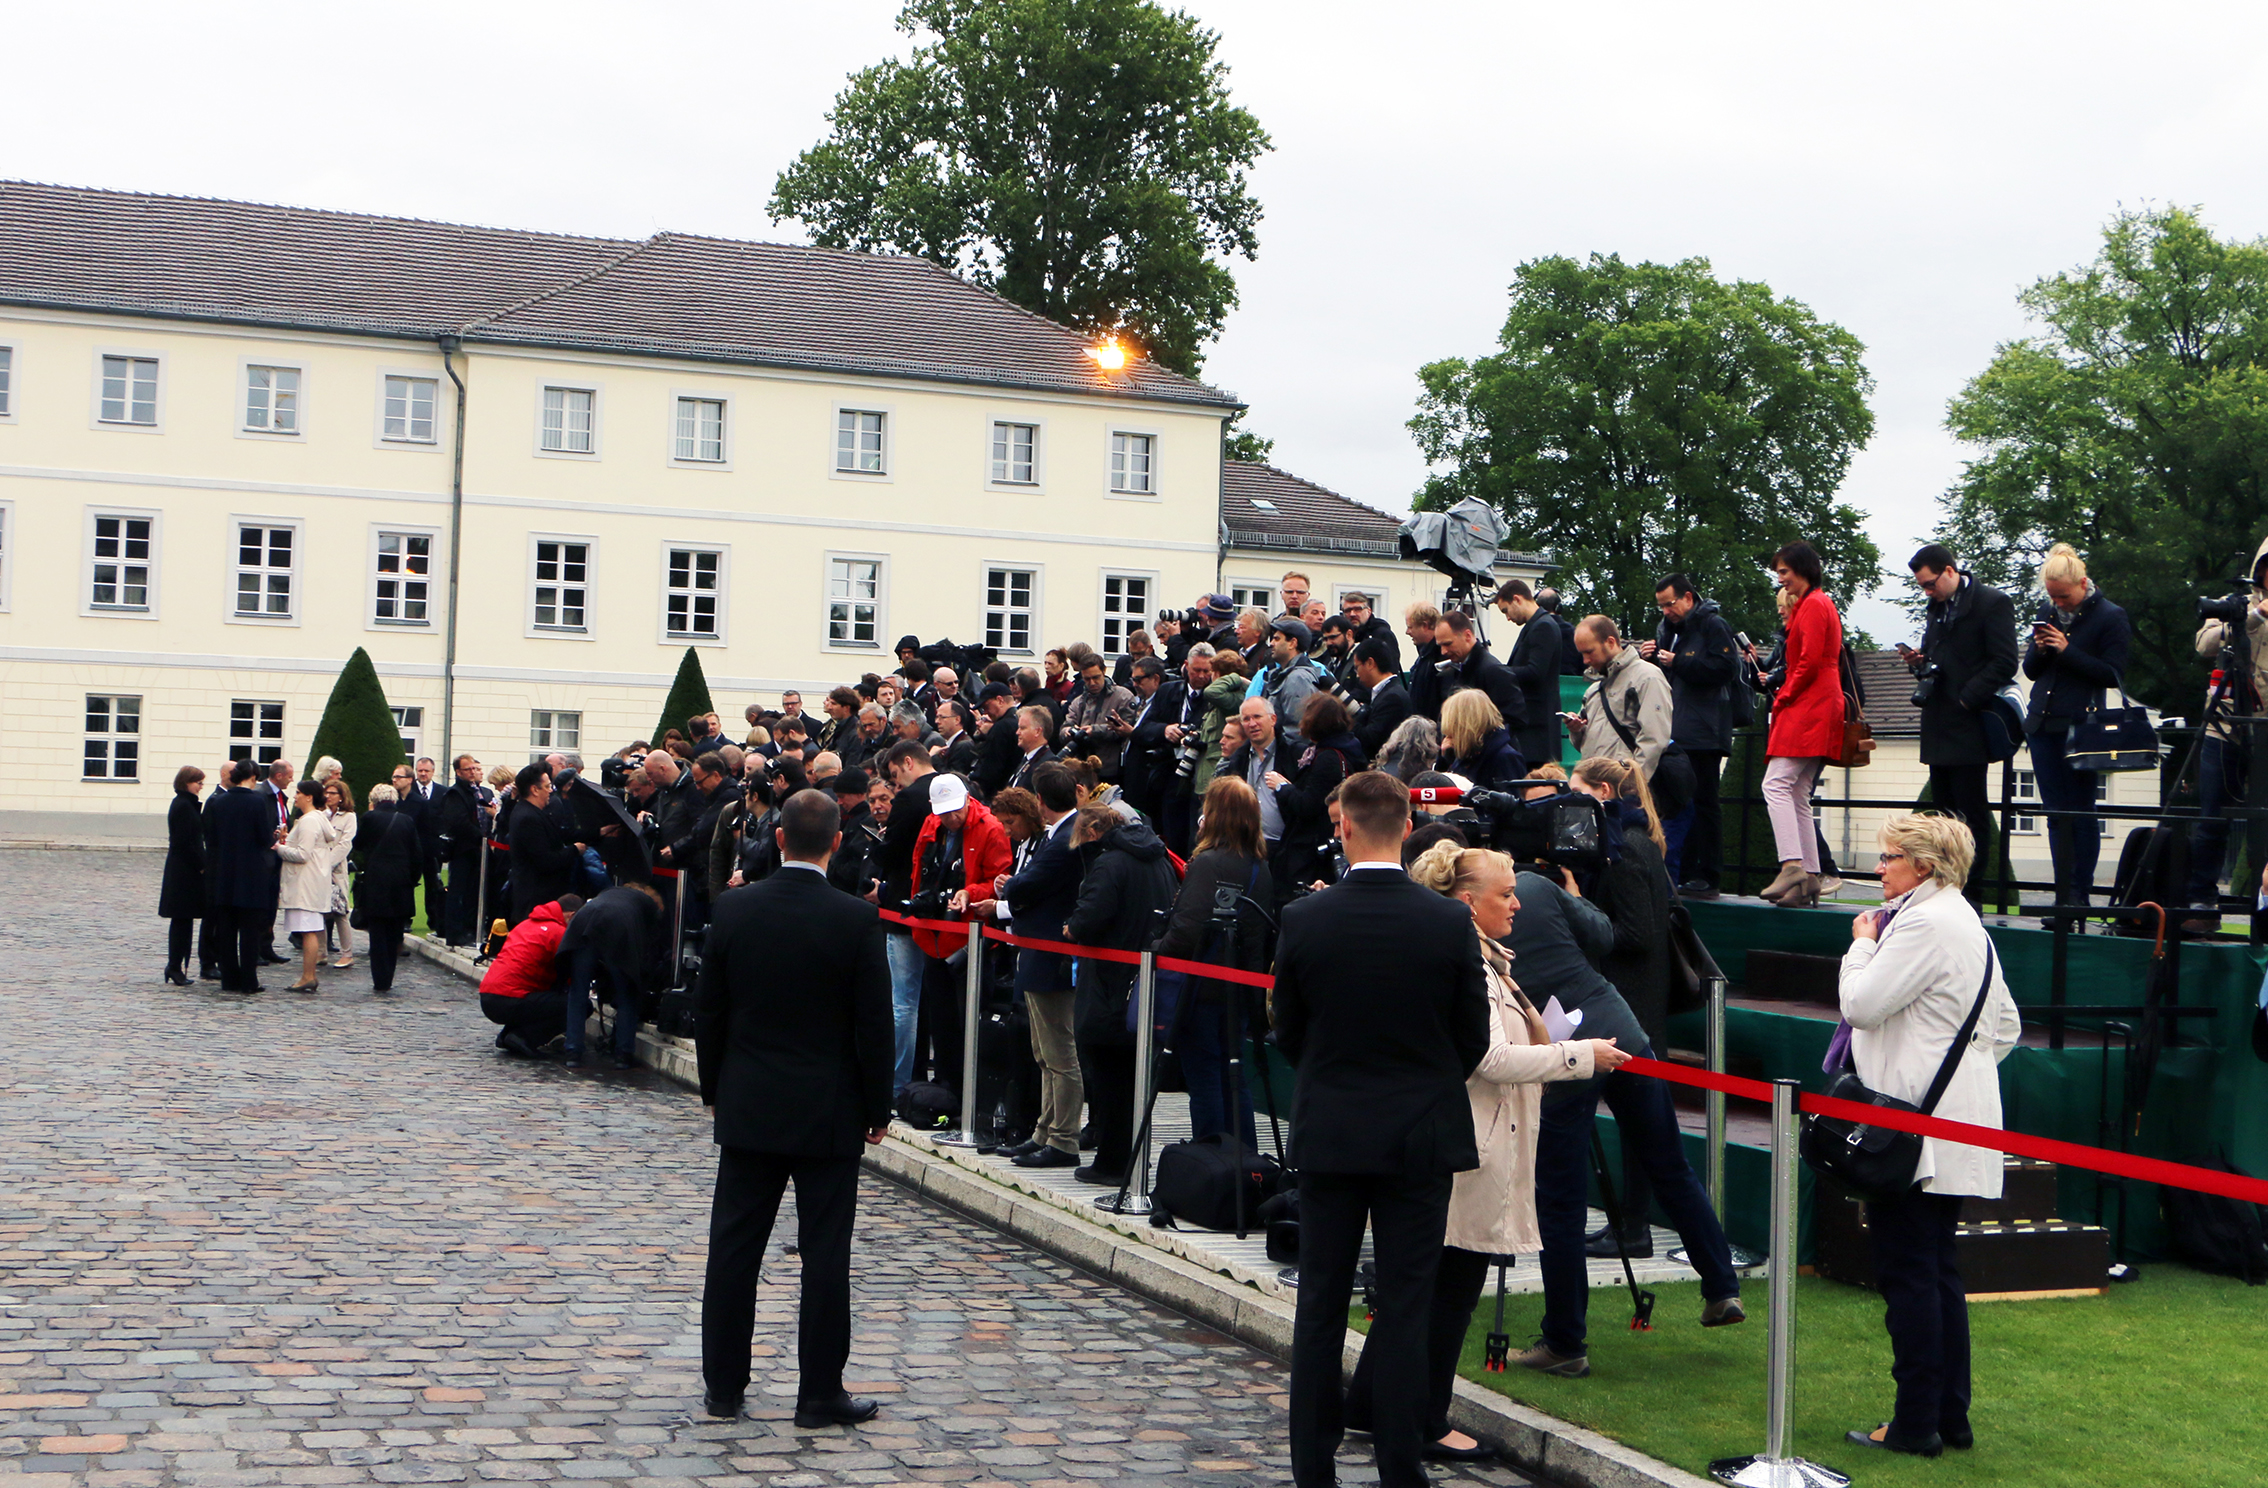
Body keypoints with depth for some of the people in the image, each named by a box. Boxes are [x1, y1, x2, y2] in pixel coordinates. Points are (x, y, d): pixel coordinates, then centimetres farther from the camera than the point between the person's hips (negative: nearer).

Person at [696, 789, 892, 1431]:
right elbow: (873, 1022, -8)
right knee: (825, 1255, 4)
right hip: (828, 1113, -3)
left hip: (747, 1109, 3)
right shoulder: (856, 920, -12)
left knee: (734, 1247, 10)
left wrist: (714, 1088, 15)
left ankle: (723, 1385, 17)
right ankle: (820, 1394, 9)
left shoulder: (735, 908, -4)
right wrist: (878, 1108, 3)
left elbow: (709, 1009, 3)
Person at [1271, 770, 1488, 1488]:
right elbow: (1474, 1039, 0)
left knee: (1319, 1308, 9)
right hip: (1422, 1136, 0)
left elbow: (1288, 1035, 2)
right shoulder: (1451, 922, -9)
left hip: (1328, 1134, 0)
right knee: (1404, 1309, 5)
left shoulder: (1302, 920, -9)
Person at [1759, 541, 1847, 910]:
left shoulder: (1813, 606, -8)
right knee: (1798, 796, 8)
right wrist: (1784, 696, 15)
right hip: (1815, 712, 11)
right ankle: (1810, 881, 6)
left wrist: (1783, 698, -8)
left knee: (1777, 784, -19)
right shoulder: (1821, 604, 24)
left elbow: (1809, 662, -17)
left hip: (1806, 709, -11)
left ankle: (1792, 866, -31)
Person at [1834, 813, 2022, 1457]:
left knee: (1907, 1271, -5)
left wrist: (1863, 942, -3)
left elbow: (1862, 1004, -18)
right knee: (1940, 1270, 14)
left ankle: (1917, 1423, -1)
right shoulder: (1966, 923, 17)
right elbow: (2007, 1024, 22)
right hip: (1955, 1123, 10)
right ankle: (1951, 1416, 19)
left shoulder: (1924, 923, -15)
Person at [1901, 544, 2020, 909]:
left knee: (1972, 814, -6)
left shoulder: (1992, 602, -7)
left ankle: (1972, 893, -3)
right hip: (1939, 729, 8)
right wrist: (1918, 661, 5)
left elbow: (2004, 663, -12)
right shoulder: (1938, 606, 18)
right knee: (1944, 813, 9)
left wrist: (1967, 700, -16)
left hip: (1969, 727, -8)